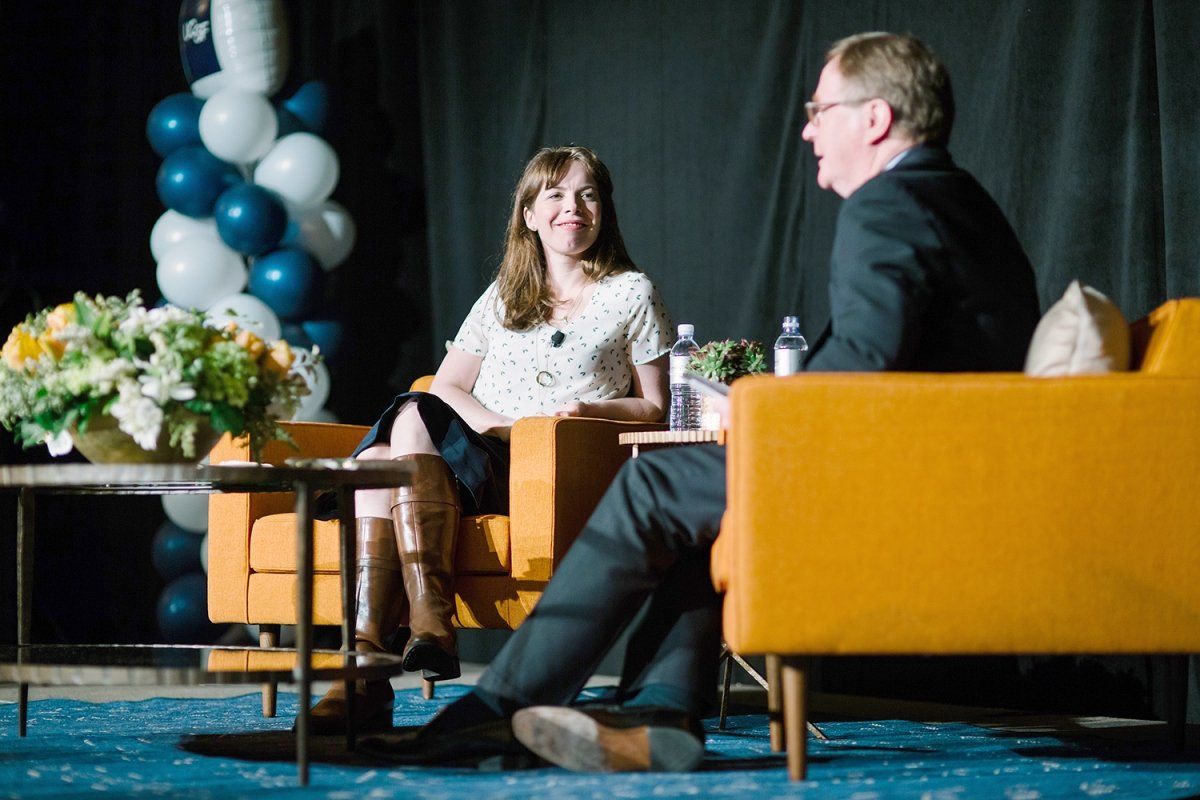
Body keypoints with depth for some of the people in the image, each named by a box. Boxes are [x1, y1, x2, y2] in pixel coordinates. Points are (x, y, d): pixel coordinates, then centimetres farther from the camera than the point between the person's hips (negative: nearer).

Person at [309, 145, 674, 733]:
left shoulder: (631, 294, 15)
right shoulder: (504, 295, 26)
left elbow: (655, 409, 13)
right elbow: (447, 386, 17)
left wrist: (589, 409, -7)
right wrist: (503, 425, -4)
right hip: (478, 466, 4)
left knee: (415, 416, -32)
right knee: (376, 460, -32)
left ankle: (432, 626, -44)